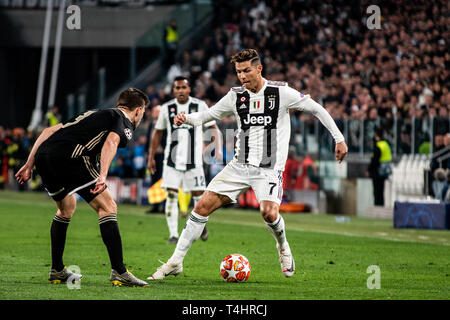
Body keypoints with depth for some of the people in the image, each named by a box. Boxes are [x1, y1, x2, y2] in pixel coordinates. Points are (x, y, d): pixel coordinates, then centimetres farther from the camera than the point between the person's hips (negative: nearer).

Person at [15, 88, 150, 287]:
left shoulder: (93, 114, 34)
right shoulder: (125, 122, 12)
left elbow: (49, 131, 29)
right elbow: (111, 142, -12)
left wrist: (29, 165, 28)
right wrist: (102, 176, -23)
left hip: (43, 155, 8)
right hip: (70, 157, -8)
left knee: (66, 208, 29)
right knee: (107, 207, -1)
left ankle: (56, 271, 32)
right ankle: (118, 272, -7)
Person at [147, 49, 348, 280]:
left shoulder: (281, 92, -6)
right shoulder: (236, 96, 4)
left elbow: (316, 108, 1)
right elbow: (207, 115, 14)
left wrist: (339, 139, -2)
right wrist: (186, 118, -7)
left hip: (269, 169, -4)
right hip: (240, 165, 4)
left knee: (269, 213, -26)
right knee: (203, 206, -6)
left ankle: (283, 247, 9)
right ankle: (175, 262, 2)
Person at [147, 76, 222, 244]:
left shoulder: (200, 106, -2)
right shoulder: (167, 108, 4)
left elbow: (213, 127, 5)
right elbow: (158, 132, 14)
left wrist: (218, 147, -9)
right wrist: (151, 157, 12)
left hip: (193, 160, -1)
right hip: (172, 160, 1)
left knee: (198, 195, 0)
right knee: (171, 196, -5)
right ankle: (173, 234, 0)